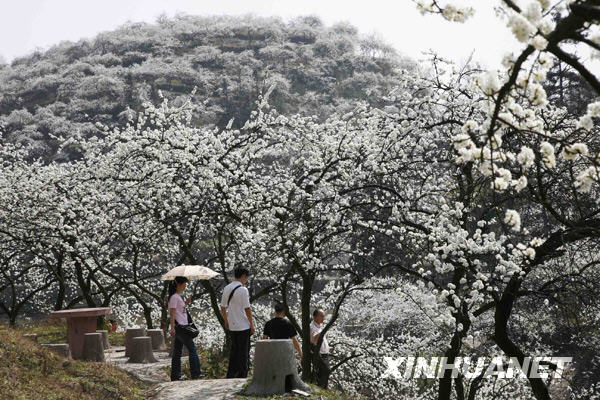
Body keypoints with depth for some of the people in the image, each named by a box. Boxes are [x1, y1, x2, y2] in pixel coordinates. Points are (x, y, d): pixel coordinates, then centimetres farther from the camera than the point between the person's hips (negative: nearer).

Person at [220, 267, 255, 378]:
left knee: (234, 349, 16)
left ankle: (231, 374, 18)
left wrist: (226, 321, 23)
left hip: (232, 326, 7)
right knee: (244, 351, 1)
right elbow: (247, 309, -15)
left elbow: (223, 307, 13)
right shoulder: (243, 290, -15)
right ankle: (242, 375, 2)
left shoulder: (227, 288, 7)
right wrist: (252, 324, -7)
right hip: (243, 326, -7)